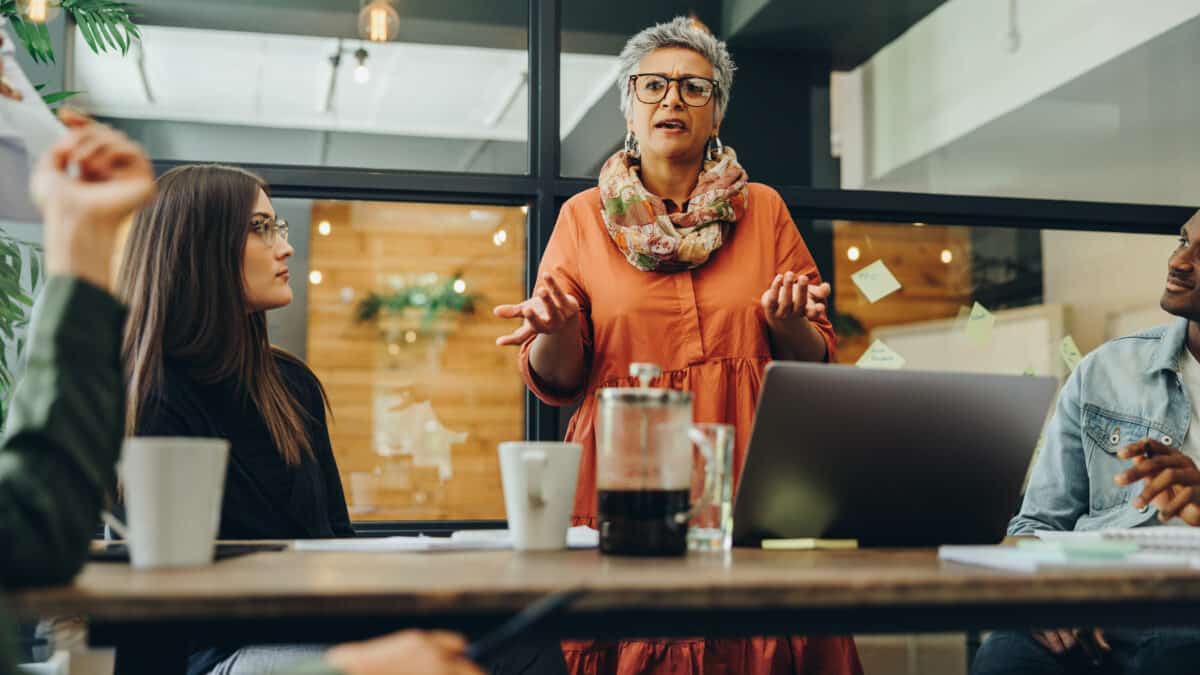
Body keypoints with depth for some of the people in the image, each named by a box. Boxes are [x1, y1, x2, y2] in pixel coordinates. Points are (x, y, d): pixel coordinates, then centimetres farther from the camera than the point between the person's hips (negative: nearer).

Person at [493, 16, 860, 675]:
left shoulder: (762, 210, 11)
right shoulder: (584, 216, 9)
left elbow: (815, 362, 12)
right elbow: (555, 380, 7)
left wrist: (789, 324, -10)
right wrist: (557, 327, -14)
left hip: (750, 488, 1)